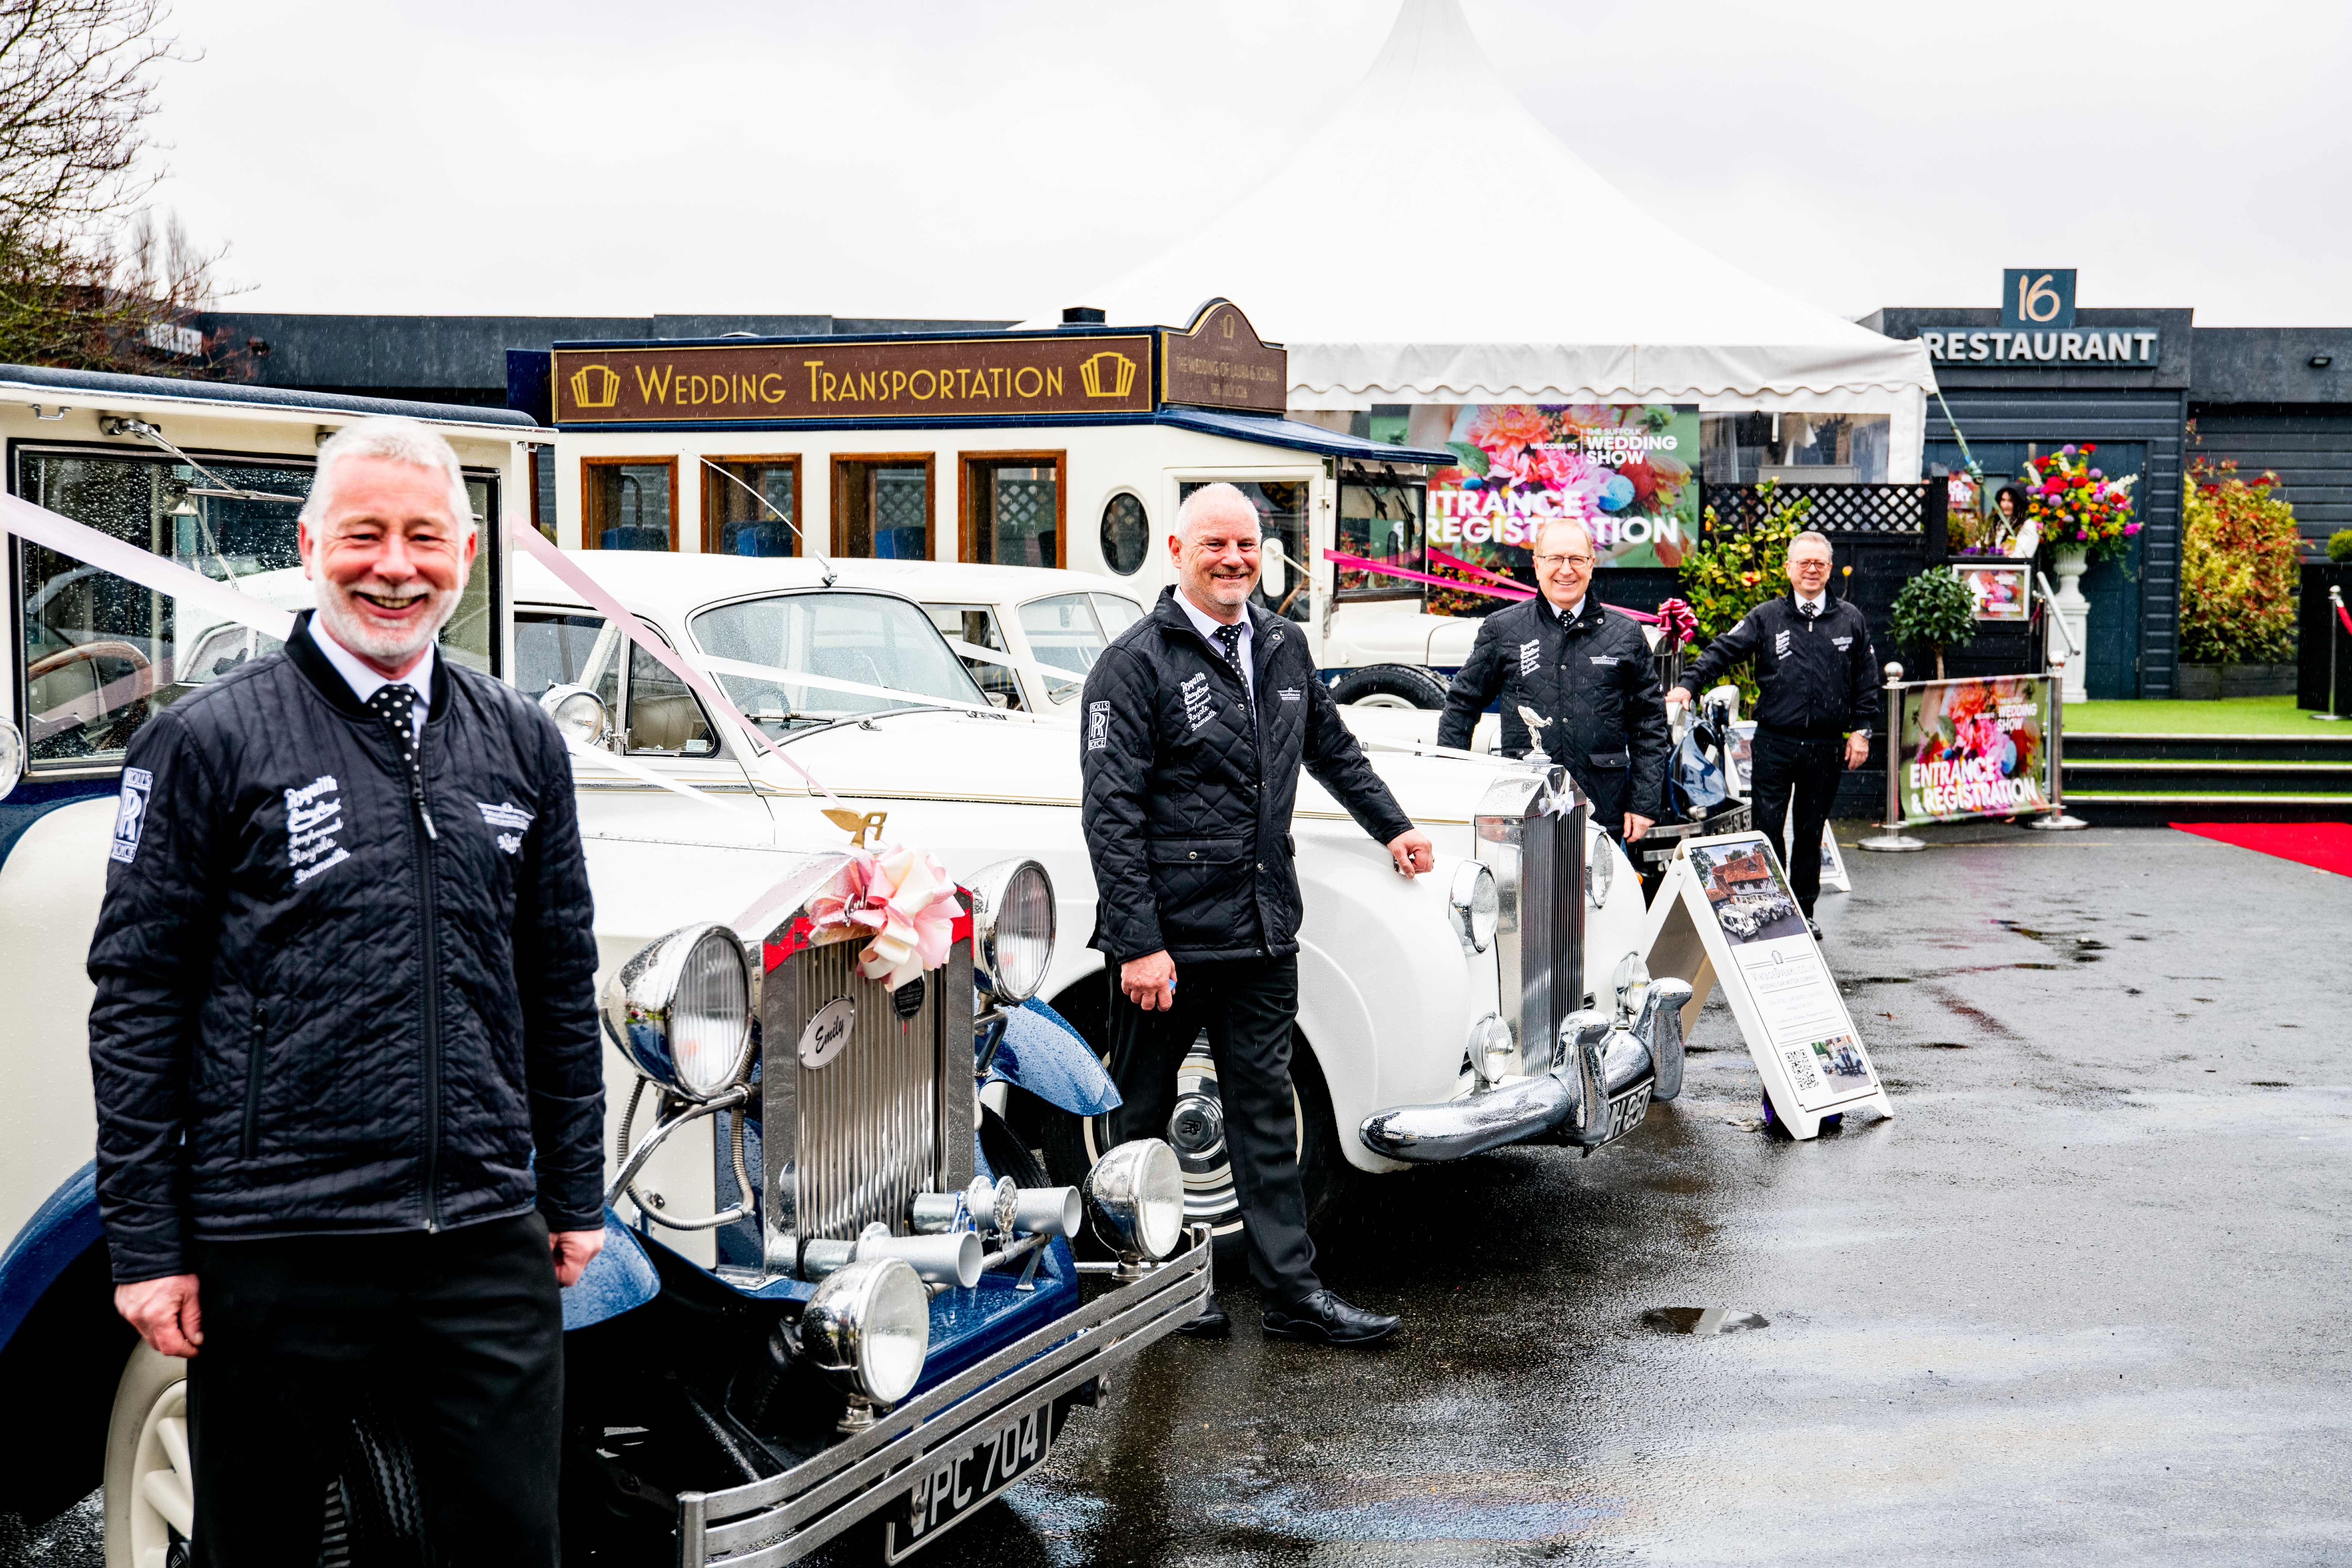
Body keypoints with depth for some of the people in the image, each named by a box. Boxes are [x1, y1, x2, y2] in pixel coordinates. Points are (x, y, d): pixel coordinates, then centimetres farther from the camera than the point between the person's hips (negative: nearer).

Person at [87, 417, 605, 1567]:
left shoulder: (522, 746, 9)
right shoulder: (207, 741, -2)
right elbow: (137, 998, -2)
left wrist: (574, 1196, 14)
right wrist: (146, 1243, -5)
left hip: (488, 1245, 3)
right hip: (274, 1252, -3)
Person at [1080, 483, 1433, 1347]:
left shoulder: (1284, 647, 11)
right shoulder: (1134, 664, -9)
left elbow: (1331, 748, 29)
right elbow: (1112, 813, -14)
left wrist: (1392, 828, 31)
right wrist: (1139, 944, -18)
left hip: (1264, 928, 6)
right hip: (1166, 933, -5)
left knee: (1265, 1106, 9)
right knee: (1140, 1113, 8)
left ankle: (1292, 1289, 14)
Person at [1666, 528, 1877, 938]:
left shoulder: (1850, 620, 9)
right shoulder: (1766, 618, 4)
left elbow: (1866, 682, 12)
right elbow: (1724, 651, -5)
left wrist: (1861, 731, 5)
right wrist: (1690, 685, -20)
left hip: (1826, 746, 1)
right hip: (1774, 742, -1)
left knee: (1811, 832, 10)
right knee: (1768, 829, -3)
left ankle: (1803, 912, 20)